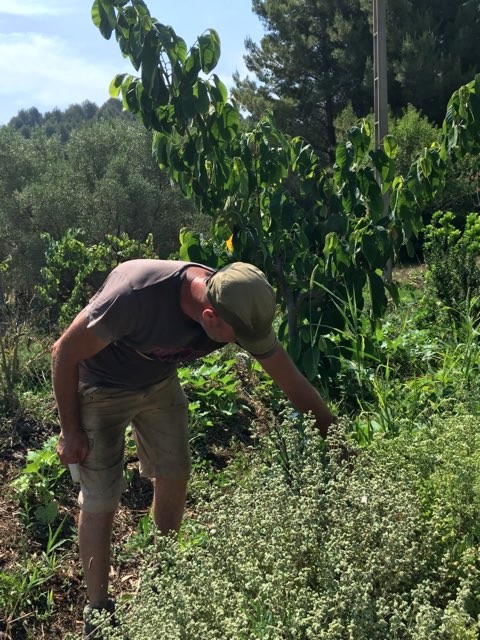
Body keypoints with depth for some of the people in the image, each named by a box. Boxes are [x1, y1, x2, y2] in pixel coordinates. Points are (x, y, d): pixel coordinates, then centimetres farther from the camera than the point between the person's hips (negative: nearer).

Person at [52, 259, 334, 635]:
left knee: (174, 476, 10)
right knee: (101, 502, -2)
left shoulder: (240, 308, -25)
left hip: (160, 382, 5)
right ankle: (98, 610, 18)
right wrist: (70, 430, -14)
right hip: (101, 388, -4)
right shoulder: (135, 295, -41)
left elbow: (295, 384, -13)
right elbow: (65, 353, -24)